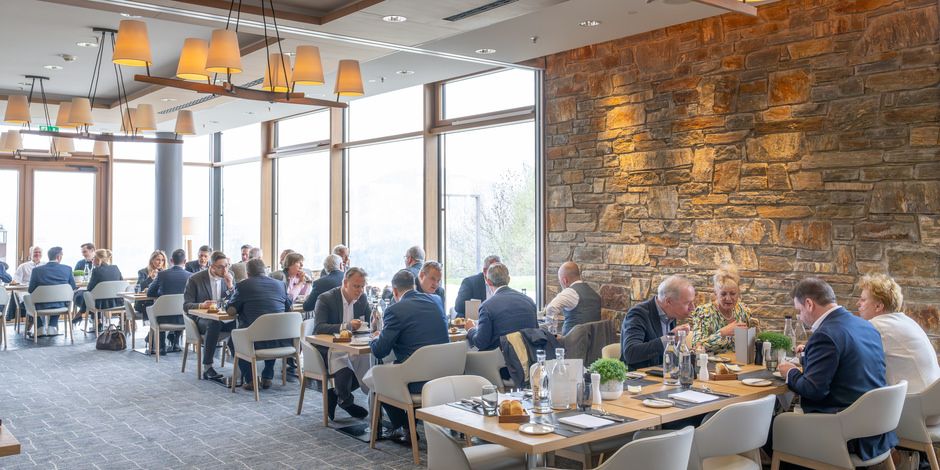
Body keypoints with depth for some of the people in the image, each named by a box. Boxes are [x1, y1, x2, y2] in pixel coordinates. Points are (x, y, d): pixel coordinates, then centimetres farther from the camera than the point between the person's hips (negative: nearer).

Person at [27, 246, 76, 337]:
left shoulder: (37, 270, -8)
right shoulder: (67, 269, -6)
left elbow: (30, 290, -2)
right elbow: (73, 288, 4)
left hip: (42, 306, -1)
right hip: (61, 306, 1)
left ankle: (40, 329, 26)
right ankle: (52, 328, 26)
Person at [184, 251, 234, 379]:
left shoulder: (229, 278, 5)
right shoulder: (195, 279, -6)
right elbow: (186, 305, -6)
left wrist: (230, 286, -13)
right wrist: (201, 305, -28)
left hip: (223, 318, 3)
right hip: (202, 320, -3)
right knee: (214, 324, -38)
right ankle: (207, 368, -33)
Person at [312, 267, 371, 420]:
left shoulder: (362, 298, 6)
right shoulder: (325, 299, -12)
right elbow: (319, 328, -24)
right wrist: (345, 326, -38)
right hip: (328, 349, -6)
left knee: (371, 361, -22)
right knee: (345, 371, -35)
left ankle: (334, 395, -5)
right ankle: (346, 402, -4)